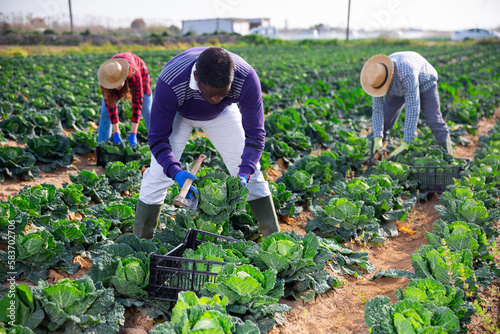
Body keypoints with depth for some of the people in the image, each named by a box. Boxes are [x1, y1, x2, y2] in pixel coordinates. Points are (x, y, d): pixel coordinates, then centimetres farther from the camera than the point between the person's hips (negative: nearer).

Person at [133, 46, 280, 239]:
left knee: (250, 172, -3)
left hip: (221, 115, 2)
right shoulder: (170, 83, -43)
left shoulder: (246, 78, -38)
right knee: (159, 173, -13)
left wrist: (244, 174, -45)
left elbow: (255, 134, -30)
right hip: (178, 113, -1)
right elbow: (158, 137, -32)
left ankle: (274, 237, 11)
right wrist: (175, 171, -50)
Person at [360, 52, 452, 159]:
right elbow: (377, 109, -23)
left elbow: (412, 109, -48)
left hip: (423, 82, -4)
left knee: (434, 120, -15)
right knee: (384, 118, -6)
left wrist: (405, 144, -49)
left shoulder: (406, 73, -48)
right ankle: (374, 158, 5)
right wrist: (377, 139, -33)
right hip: (399, 88, 4)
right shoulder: (377, 77, -30)